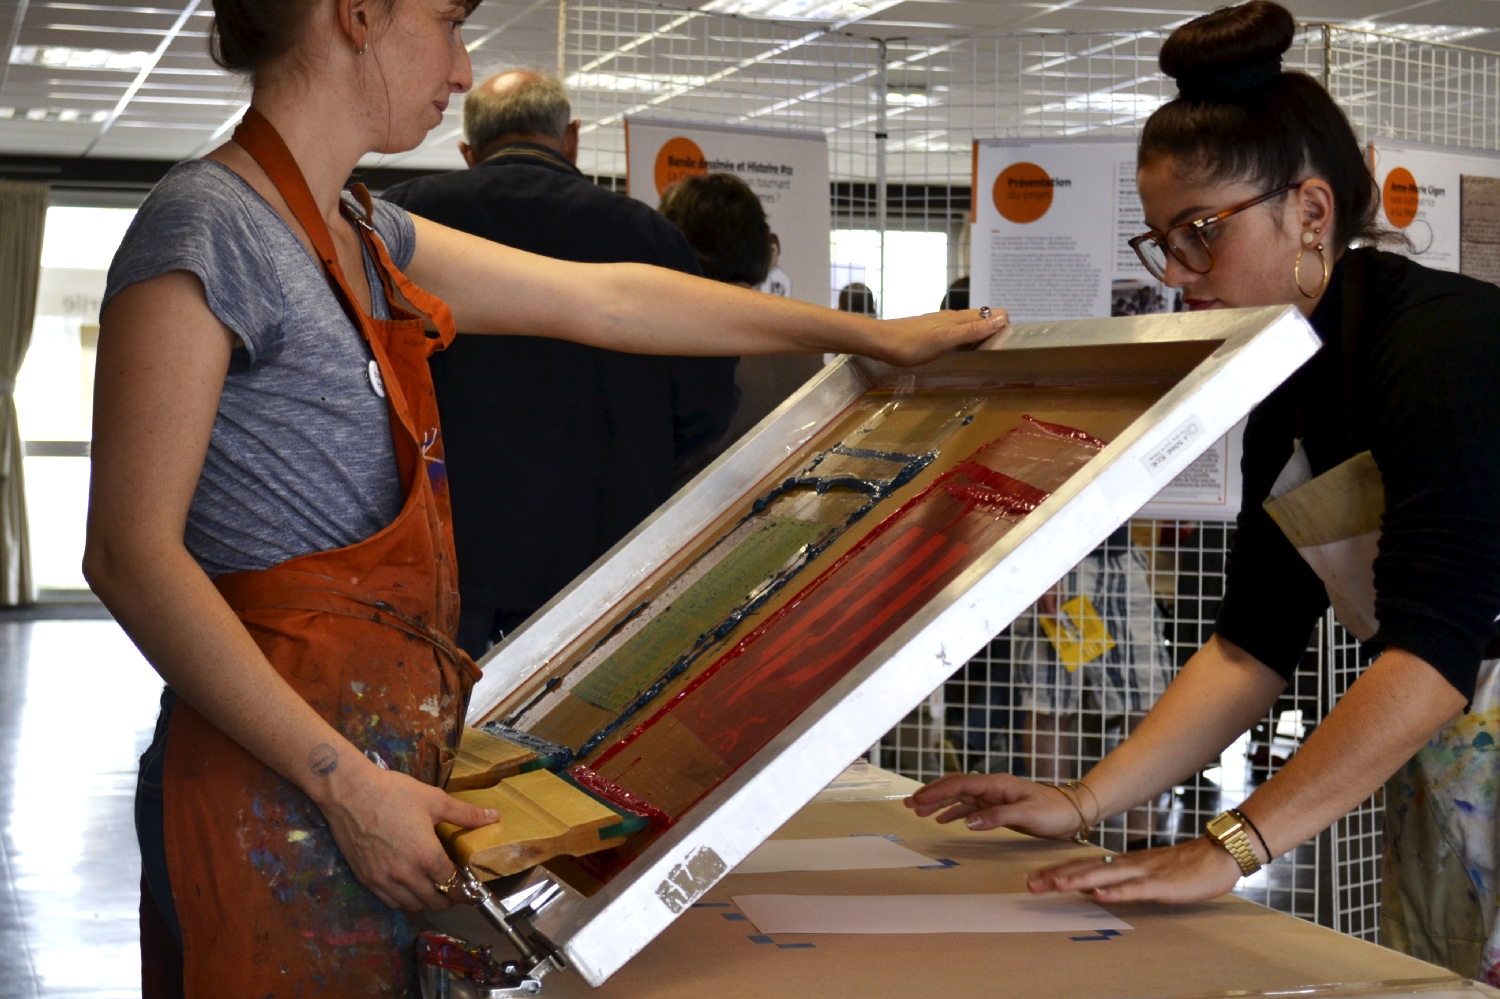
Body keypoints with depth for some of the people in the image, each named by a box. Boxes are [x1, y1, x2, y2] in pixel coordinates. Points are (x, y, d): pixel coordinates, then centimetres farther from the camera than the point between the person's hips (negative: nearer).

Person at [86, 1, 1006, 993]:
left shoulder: (361, 235, 15)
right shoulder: (206, 223, -12)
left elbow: (607, 299, 20)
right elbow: (131, 555, -17)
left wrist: (877, 335, 23)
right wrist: (348, 783, -21)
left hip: (376, 764, 8)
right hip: (282, 792, -8)